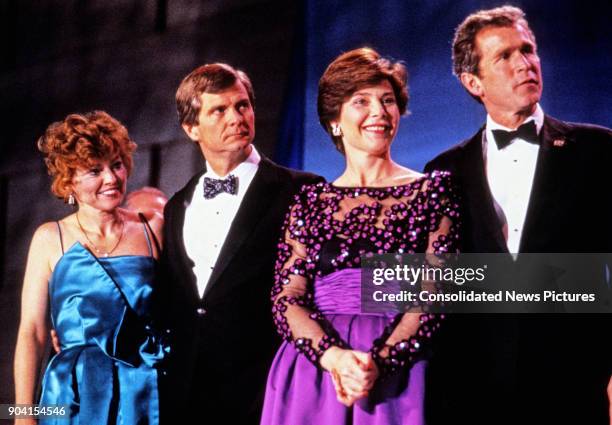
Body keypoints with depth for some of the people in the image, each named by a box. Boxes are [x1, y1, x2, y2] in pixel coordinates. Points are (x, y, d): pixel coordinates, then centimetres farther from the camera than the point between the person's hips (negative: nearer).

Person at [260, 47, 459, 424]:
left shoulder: (432, 191, 5)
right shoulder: (310, 202, 9)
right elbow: (287, 298, 2)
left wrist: (379, 362, -17)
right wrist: (334, 357, -16)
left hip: (397, 376, -1)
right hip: (312, 372, 1)